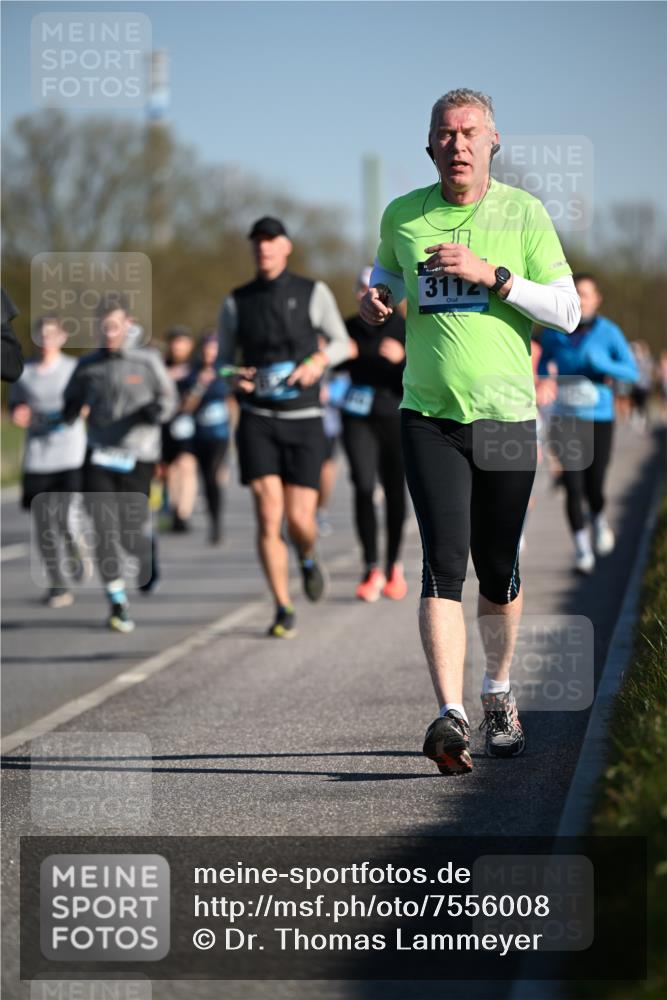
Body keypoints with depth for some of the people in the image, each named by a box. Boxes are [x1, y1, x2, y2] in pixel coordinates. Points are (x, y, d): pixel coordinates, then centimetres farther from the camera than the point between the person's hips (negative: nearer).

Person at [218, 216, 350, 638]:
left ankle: (309, 557, 34)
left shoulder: (313, 293, 0)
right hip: (257, 421, 1)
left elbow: (341, 343, 9)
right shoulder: (236, 302, 4)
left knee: (300, 521, -6)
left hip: (304, 421, -1)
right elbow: (224, 361, 11)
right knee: (268, 516, -12)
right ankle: (284, 611, 1)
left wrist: (318, 361, -13)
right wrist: (234, 378, -13)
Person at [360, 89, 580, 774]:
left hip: (507, 416, 0)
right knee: (444, 564, -15)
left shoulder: (524, 214, 0)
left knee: (499, 572, 9)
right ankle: (451, 716, -23)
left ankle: (498, 694, 32)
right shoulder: (402, 216, 5)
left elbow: (568, 312, -5)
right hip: (428, 416, 0)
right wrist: (376, 299, 3)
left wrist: (492, 274, -17)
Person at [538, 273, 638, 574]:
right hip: (566, 418, 1)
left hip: (599, 419, -1)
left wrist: (603, 365, -23)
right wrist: (546, 382, -3)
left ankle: (600, 522, 34)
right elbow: (543, 362, 18)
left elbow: (632, 372, -7)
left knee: (594, 488, -1)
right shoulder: (554, 332, 1)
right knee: (573, 487, -10)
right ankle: (582, 549, 2)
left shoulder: (609, 332, -5)